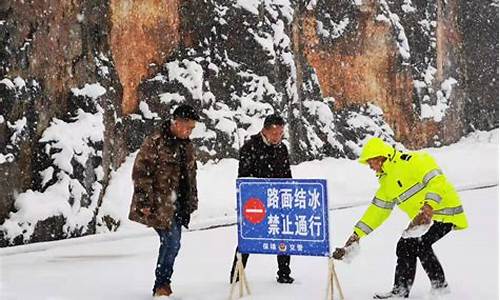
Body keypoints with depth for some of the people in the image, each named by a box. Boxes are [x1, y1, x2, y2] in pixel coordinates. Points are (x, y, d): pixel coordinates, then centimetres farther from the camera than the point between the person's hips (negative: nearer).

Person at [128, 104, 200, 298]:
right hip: (159, 204, -7)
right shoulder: (155, 142, -11)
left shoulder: (187, 146, 14)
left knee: (170, 243, 10)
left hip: (178, 204, 8)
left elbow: (190, 176, 24)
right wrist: (145, 202, -16)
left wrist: (191, 202, 20)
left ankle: (162, 284, 22)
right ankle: (162, 284, 2)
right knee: (172, 242, -12)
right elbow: (140, 172, -13)